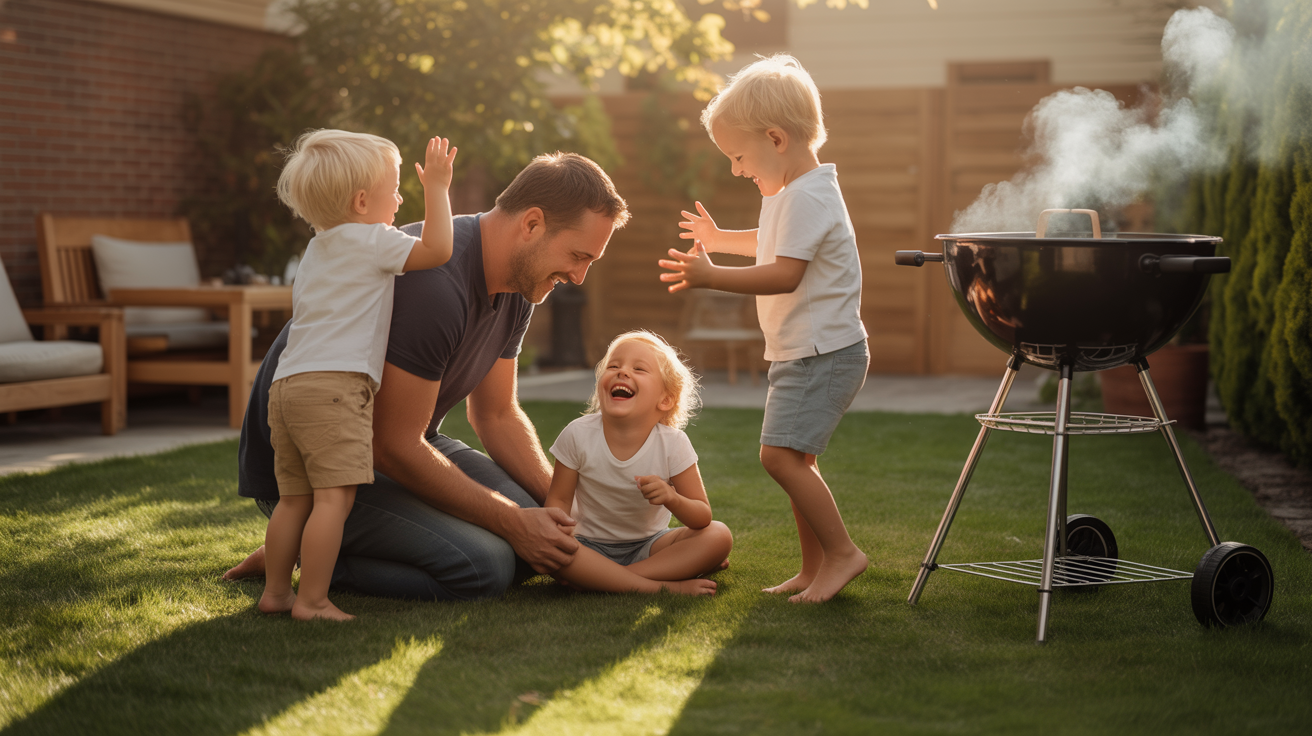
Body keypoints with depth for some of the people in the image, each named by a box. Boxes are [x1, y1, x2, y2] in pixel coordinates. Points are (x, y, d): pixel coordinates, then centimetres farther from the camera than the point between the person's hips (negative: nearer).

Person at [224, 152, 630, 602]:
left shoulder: (517, 286, 2)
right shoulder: (434, 281, -30)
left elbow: (496, 415, 13)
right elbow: (393, 447, -26)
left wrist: (561, 506, -1)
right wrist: (514, 524, -19)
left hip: (401, 444, 10)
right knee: (484, 566, -25)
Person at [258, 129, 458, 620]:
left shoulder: (318, 249, 26)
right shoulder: (372, 241, -1)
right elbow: (438, 249, -8)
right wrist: (437, 188, 2)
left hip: (287, 385, 9)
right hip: (336, 383, -9)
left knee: (295, 497, 13)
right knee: (335, 496, -11)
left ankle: (275, 590, 16)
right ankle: (312, 600, -14)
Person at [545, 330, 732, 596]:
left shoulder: (673, 444, -15)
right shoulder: (578, 435, -14)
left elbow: (703, 518, -14)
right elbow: (558, 500, -7)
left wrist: (672, 499, -36)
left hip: (649, 544, 1)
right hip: (593, 546, -1)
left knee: (719, 536, -21)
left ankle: (609, 578, -25)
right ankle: (664, 586, -29)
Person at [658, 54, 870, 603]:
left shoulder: (807, 197, -18)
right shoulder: (793, 193, 16)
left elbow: (785, 274, -28)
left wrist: (711, 277, -28)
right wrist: (721, 239, 41)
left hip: (824, 353, -11)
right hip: (801, 353, 11)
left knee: (780, 454, -18)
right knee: (795, 459, 12)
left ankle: (842, 552, -11)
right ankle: (813, 568, 18)